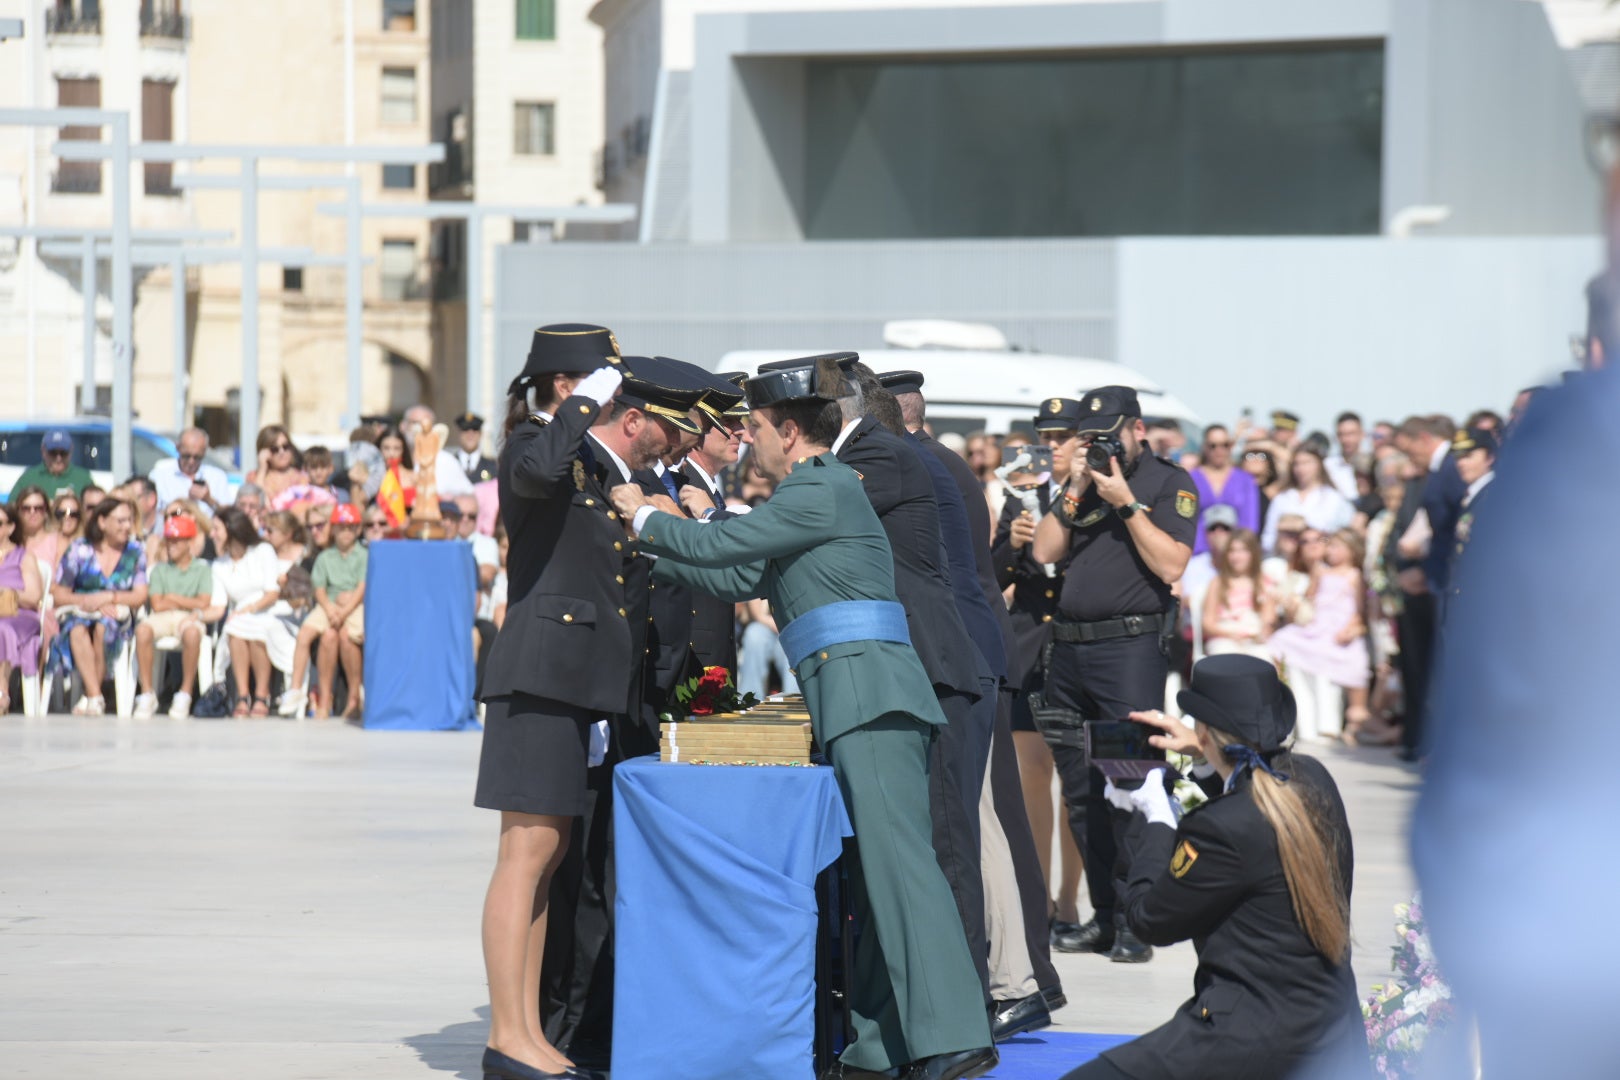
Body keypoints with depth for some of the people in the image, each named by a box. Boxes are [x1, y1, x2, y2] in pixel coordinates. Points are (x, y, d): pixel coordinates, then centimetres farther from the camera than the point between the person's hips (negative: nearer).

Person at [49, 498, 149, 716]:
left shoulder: (135, 552, 8)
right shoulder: (79, 550, 5)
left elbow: (140, 596, 0)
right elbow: (58, 594, 3)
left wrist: (108, 597, -15)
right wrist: (86, 601, -16)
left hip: (116, 615, 0)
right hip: (77, 612, 0)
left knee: (102, 627, -36)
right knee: (78, 630, -36)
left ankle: (90, 698, -29)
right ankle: (95, 697, -40)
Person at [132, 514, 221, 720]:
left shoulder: (202, 569, 11)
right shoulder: (160, 569, 15)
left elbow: (204, 603, -2)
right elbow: (157, 604, 2)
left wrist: (172, 598, 2)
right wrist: (189, 603, 1)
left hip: (189, 618, -2)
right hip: (162, 618, 2)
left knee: (192, 633, -39)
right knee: (143, 629, -34)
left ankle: (185, 694, -25)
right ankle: (147, 694, -26)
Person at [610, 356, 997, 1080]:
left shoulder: (821, 489, -5)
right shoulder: (824, 489, 26)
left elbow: (719, 546, -6)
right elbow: (743, 578, 30)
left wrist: (645, 519, 11)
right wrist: (651, 557, 31)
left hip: (867, 688, -10)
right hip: (857, 700, 10)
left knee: (896, 859, -17)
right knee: (870, 871, 7)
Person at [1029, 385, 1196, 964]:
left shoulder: (1169, 483, 0)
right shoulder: (1084, 479, 17)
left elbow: (1171, 564, -12)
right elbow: (1042, 551, 7)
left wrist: (1125, 502, -13)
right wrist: (1074, 493, -2)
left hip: (1131, 648, -6)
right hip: (1068, 650, 6)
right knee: (1081, 794, 8)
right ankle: (1104, 913, 15)